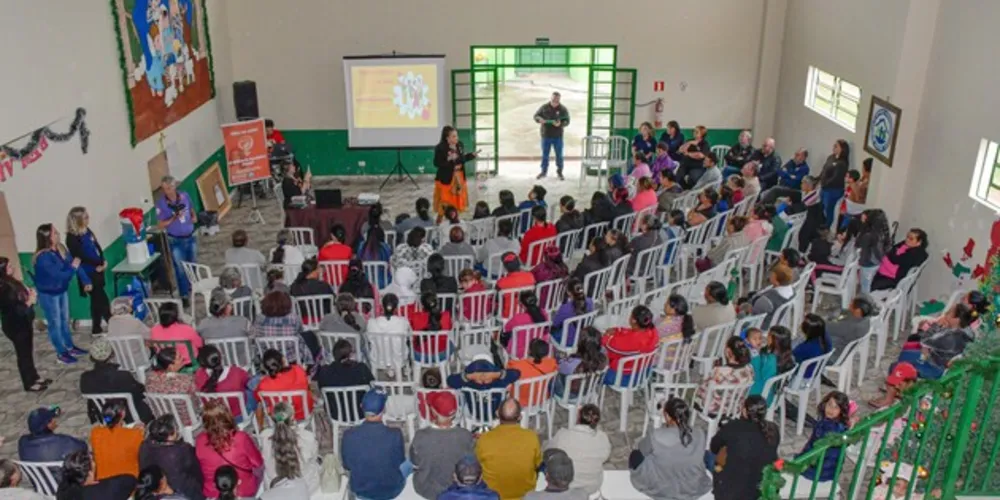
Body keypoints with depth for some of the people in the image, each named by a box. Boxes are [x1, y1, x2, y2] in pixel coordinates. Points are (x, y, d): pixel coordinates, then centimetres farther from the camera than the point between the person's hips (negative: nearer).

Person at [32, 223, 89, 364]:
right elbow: (59, 276, -32)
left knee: (65, 320, 22)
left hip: (62, 290, 8)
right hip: (48, 294, -8)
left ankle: (70, 347, 40)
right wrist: (73, 267, -18)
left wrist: (86, 281, -4)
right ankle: (61, 353, 25)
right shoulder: (43, 258, -32)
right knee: (55, 323, 9)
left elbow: (73, 263, -1)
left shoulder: (60, 249, -7)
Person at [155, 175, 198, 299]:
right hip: (175, 240, -4)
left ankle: (192, 287, 41)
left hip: (191, 236, 4)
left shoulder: (185, 196, -7)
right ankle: (184, 295, 14)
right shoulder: (161, 203, -18)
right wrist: (174, 218, -28)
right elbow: (160, 225, -15)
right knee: (181, 269, 1)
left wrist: (194, 217, -7)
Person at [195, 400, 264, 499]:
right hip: (245, 492, -2)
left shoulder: (200, 441, -19)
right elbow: (258, 463, -9)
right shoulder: (241, 438, -26)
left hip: (212, 493, 2)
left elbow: (200, 468, 2)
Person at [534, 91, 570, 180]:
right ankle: (544, 171, 22)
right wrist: (539, 119, -19)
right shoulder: (544, 107, 0)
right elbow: (536, 116, 4)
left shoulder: (563, 109, -3)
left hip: (558, 136, -1)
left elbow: (567, 121, -5)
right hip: (546, 135, 1)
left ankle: (559, 172, 18)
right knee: (545, 154, 9)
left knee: (559, 155, 5)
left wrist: (560, 124, -26)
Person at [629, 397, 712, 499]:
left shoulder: (656, 436, -29)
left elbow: (641, 450, -6)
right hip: (693, 490, 3)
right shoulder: (700, 435, -20)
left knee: (635, 455, 21)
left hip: (660, 490, -3)